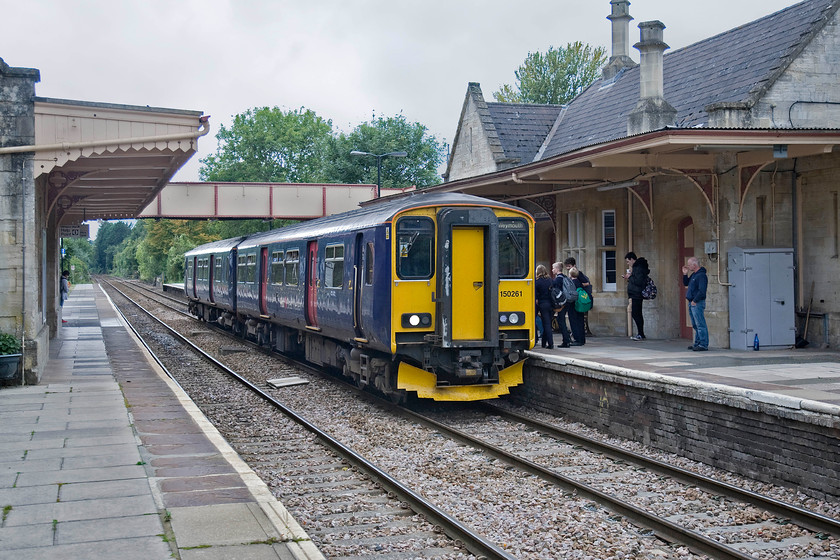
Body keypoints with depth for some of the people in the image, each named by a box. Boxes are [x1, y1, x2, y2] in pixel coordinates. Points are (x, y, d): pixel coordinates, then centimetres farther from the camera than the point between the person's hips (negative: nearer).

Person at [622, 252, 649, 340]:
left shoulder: (638, 268, -14)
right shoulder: (636, 267, 18)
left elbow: (639, 282, -22)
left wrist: (630, 277, -12)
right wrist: (628, 278, 13)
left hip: (637, 294, -11)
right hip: (635, 294, 11)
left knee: (636, 314, -11)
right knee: (637, 314, 12)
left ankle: (641, 334, -10)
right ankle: (641, 334, 16)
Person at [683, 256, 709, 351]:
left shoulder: (701, 275, -14)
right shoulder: (693, 274, 16)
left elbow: (702, 291, -21)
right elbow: (685, 283, 28)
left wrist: (695, 301, -18)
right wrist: (685, 274, 13)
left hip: (697, 303, -10)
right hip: (692, 303, 10)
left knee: (700, 324, -10)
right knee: (695, 325, 14)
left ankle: (703, 345, -11)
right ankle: (697, 343, 20)